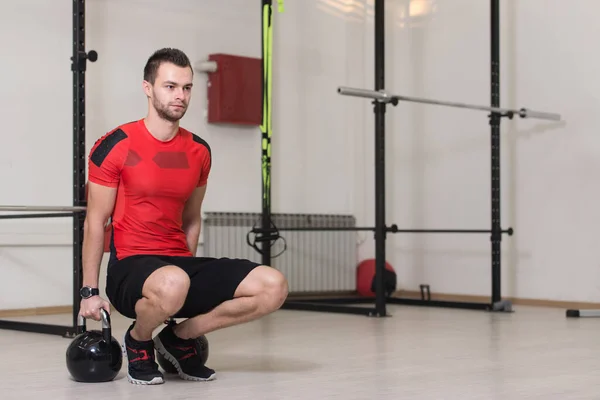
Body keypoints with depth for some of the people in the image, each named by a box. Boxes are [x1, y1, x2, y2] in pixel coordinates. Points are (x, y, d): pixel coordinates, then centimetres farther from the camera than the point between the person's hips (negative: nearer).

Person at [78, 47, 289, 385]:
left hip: (179, 263, 6)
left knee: (273, 287, -12)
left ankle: (180, 338, 6)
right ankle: (139, 341, -4)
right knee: (172, 284, -42)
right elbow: (95, 222, -2)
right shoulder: (116, 147, -7)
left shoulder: (199, 152, 8)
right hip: (130, 267, -5)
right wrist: (90, 292, -2)